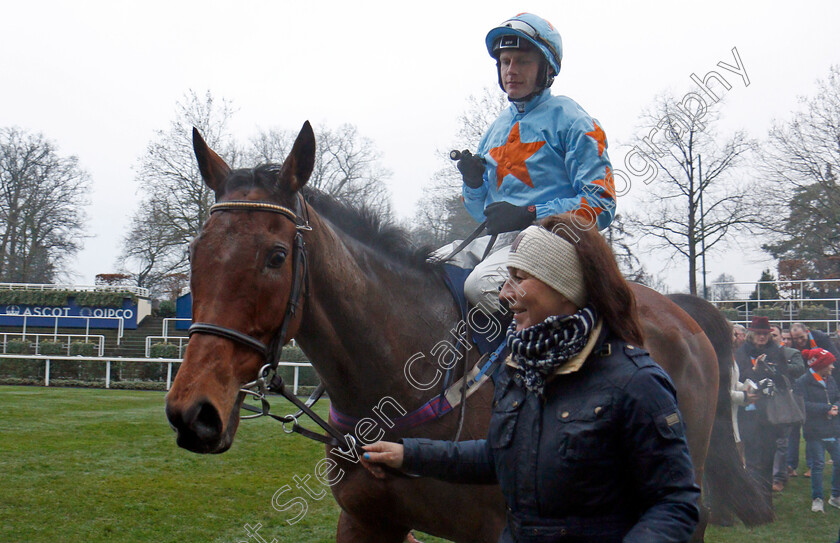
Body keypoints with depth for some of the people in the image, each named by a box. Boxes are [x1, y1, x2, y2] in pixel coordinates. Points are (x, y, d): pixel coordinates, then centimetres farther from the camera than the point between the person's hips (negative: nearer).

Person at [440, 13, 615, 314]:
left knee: (481, 284, -34)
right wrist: (474, 182, 1)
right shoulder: (496, 128, 21)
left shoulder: (571, 121, -1)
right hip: (495, 240, 7)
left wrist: (529, 215, -18)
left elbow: (600, 205, -10)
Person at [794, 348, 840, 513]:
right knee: (818, 464, 0)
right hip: (815, 431, -6)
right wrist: (826, 409, -16)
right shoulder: (803, 382, -9)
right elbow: (804, 405, -17)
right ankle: (816, 499, 12)